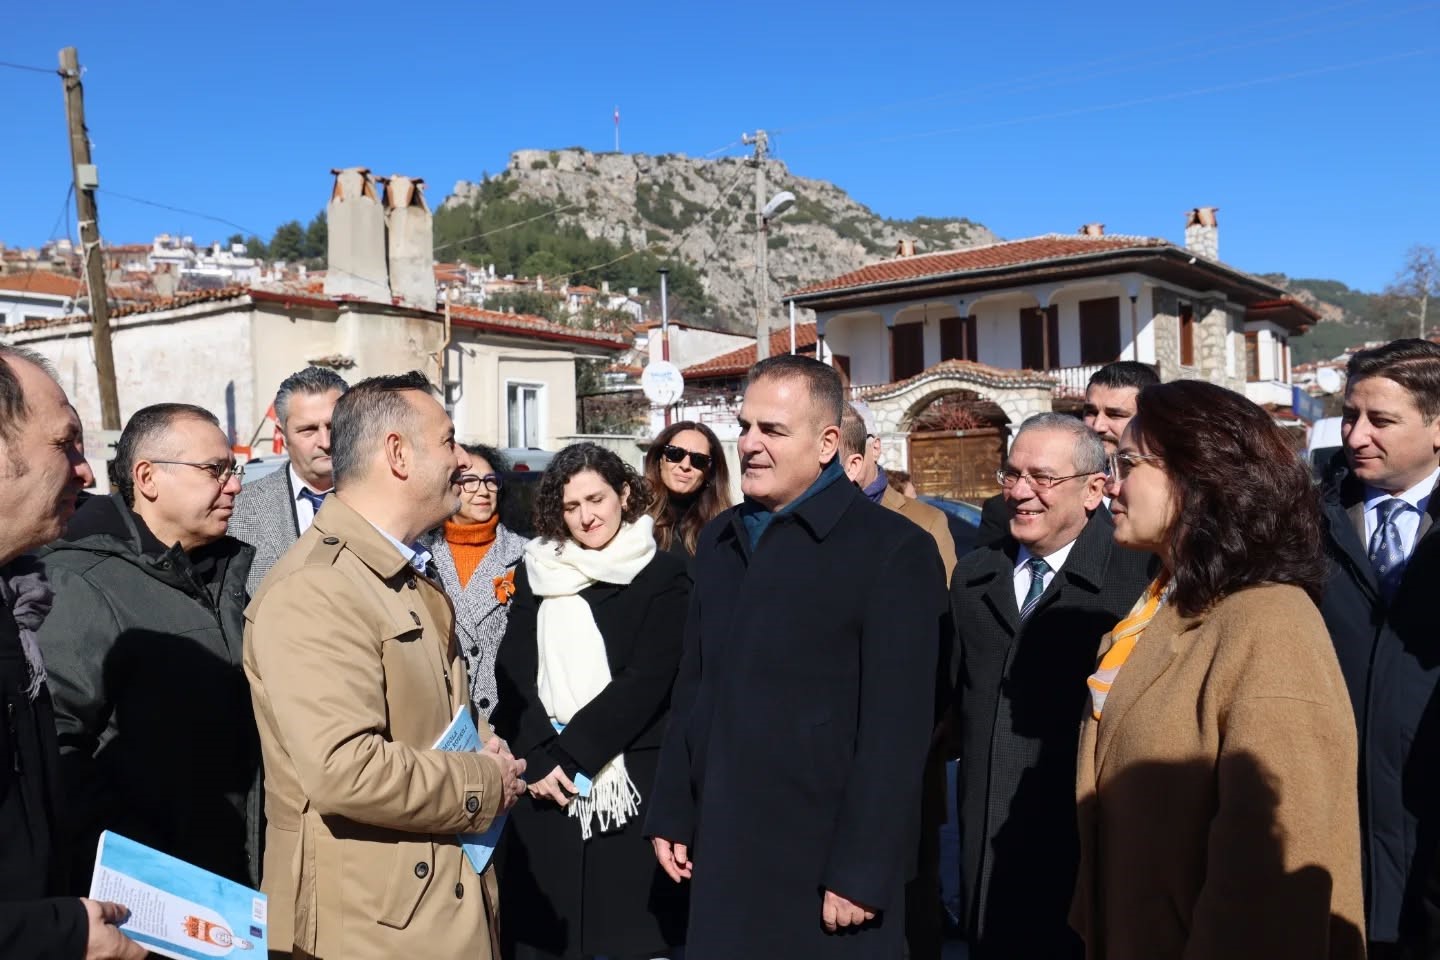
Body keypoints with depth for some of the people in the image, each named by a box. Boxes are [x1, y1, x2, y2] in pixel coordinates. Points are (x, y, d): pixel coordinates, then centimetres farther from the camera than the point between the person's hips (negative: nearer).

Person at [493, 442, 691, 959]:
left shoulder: (662, 575, 0)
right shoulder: (536, 571, 10)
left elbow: (646, 680, -8)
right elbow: (513, 672, 3)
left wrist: (570, 753, -12)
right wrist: (537, 758, -10)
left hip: (630, 783, -3)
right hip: (545, 785, 3)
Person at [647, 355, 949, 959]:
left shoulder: (894, 550, -12)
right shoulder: (720, 539, 8)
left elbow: (897, 730, -14)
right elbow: (692, 687, 11)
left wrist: (862, 873, -15)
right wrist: (672, 815, 10)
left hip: (824, 866, -5)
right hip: (719, 854, 6)